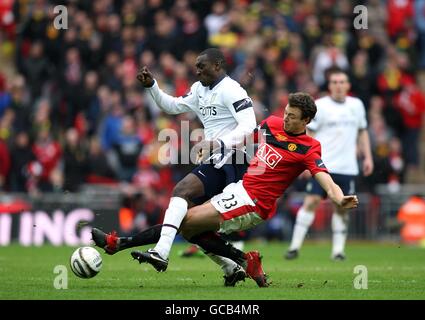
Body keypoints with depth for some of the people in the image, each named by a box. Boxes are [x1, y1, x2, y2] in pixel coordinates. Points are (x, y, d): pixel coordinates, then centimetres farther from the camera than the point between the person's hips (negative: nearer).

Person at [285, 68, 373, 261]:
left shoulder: (357, 105, 11)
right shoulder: (319, 106, -2)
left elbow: (363, 132, 21)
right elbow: (308, 134, -1)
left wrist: (367, 157, 15)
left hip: (347, 167, 4)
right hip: (323, 165, -4)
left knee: (342, 207, 4)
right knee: (311, 202, -11)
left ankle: (338, 250, 13)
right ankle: (295, 246, -8)